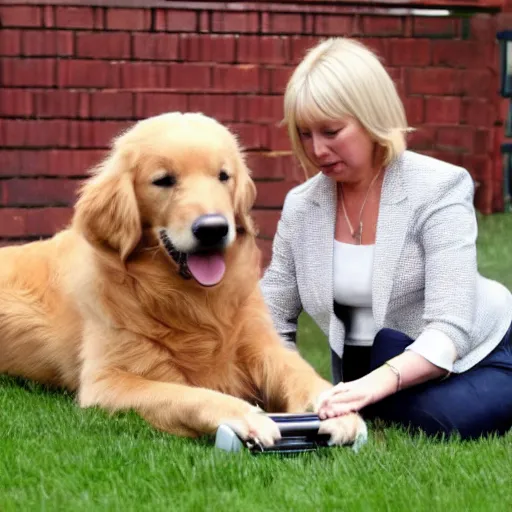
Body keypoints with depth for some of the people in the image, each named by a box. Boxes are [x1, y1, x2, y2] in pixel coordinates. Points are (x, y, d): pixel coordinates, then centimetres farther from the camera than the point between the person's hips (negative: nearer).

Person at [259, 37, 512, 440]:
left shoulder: (439, 189, -19)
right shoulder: (301, 206, -5)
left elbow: (449, 330, -28)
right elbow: (273, 320, 2)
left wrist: (377, 383, -47)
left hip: (469, 358, -3)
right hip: (367, 370, 3)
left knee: (444, 417, -34)